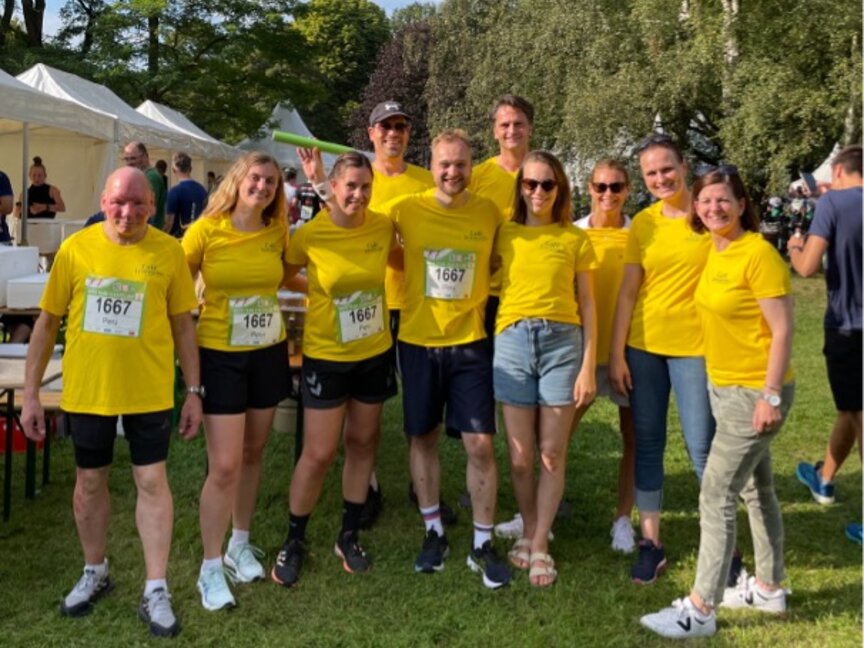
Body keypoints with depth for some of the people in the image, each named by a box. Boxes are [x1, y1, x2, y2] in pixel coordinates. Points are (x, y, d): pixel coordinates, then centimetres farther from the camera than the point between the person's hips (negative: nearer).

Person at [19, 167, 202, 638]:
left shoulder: (169, 252, -5)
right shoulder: (75, 248, -5)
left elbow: (182, 325, 1)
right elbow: (47, 322, 2)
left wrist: (194, 390, 1)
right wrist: (30, 392, 1)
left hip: (149, 390, -1)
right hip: (86, 388, 2)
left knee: (152, 481, 2)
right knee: (89, 481, 15)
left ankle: (156, 591, 13)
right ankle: (95, 572, 36)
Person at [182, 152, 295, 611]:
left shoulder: (278, 232, -1)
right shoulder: (206, 230, -11)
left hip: (268, 354, 4)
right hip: (220, 356, -4)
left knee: (252, 455, 15)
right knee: (224, 466, -5)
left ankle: (240, 545, 33)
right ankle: (210, 568, 10)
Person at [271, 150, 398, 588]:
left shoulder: (383, 226, -6)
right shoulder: (310, 235, -14)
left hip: (375, 354, 4)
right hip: (326, 358, -3)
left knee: (363, 443, 14)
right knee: (319, 453, 0)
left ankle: (349, 535, 31)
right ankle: (294, 541, 20)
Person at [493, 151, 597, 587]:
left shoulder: (575, 239, 8)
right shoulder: (503, 234, 9)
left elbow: (587, 305, 7)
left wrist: (588, 366, 1)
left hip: (563, 341, 0)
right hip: (513, 340, 0)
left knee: (552, 454, 2)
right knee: (520, 457, 4)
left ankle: (539, 546, 15)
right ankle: (529, 532, 26)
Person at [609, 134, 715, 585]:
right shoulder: (643, 223, 5)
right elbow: (628, 291, 6)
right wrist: (616, 354, 2)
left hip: (695, 347, -4)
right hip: (643, 345, 4)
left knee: (702, 446, -1)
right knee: (647, 442, 8)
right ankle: (650, 542, 20)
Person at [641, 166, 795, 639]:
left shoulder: (758, 253, -16)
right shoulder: (714, 252, 8)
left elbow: (783, 329, -18)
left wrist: (771, 396, -20)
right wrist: (716, 385, 14)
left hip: (754, 392, -9)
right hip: (724, 387, 9)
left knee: (716, 494, -7)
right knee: (755, 489, 18)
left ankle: (700, 609, 2)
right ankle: (769, 588, 33)